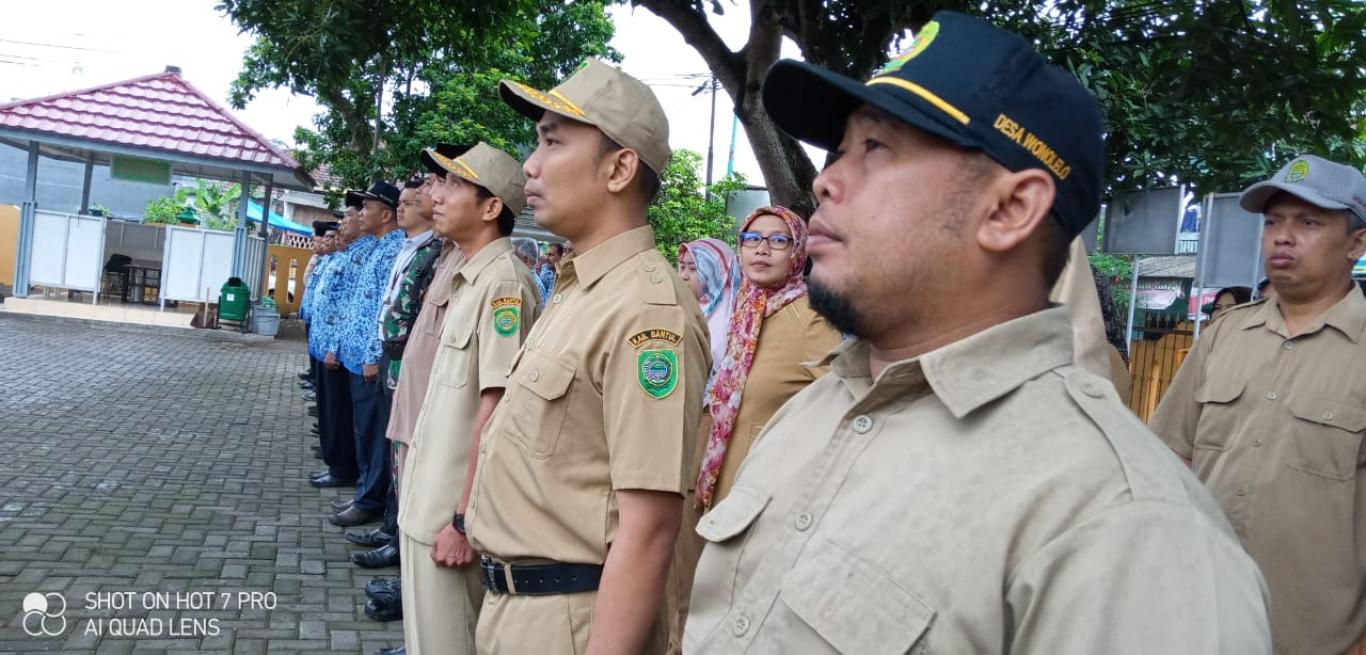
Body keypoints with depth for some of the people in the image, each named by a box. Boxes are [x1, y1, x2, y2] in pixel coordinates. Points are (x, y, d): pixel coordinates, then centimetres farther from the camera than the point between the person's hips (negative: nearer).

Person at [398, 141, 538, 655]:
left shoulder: (503, 280, -19)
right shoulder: (469, 278, 12)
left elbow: (495, 410, -23)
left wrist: (464, 517, -21)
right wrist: (435, 507, 20)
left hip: (453, 512, -9)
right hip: (428, 503, 9)